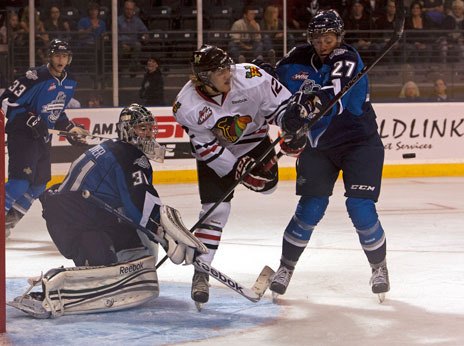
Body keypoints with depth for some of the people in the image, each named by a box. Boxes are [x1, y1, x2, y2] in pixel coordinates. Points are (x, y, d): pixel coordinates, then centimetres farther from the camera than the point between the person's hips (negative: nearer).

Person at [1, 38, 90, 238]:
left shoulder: (69, 83, 7)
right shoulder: (36, 78, -19)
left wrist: (70, 128, 15)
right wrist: (31, 120, -25)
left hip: (43, 137, 9)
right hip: (21, 134, -8)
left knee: (38, 185, 10)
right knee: (21, 180, -22)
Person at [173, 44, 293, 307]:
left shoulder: (250, 77, -29)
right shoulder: (187, 106, -29)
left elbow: (281, 102, -17)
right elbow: (205, 147, -21)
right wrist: (237, 170, -23)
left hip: (253, 137, 3)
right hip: (215, 151, -3)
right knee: (215, 209, -12)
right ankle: (201, 272, -9)